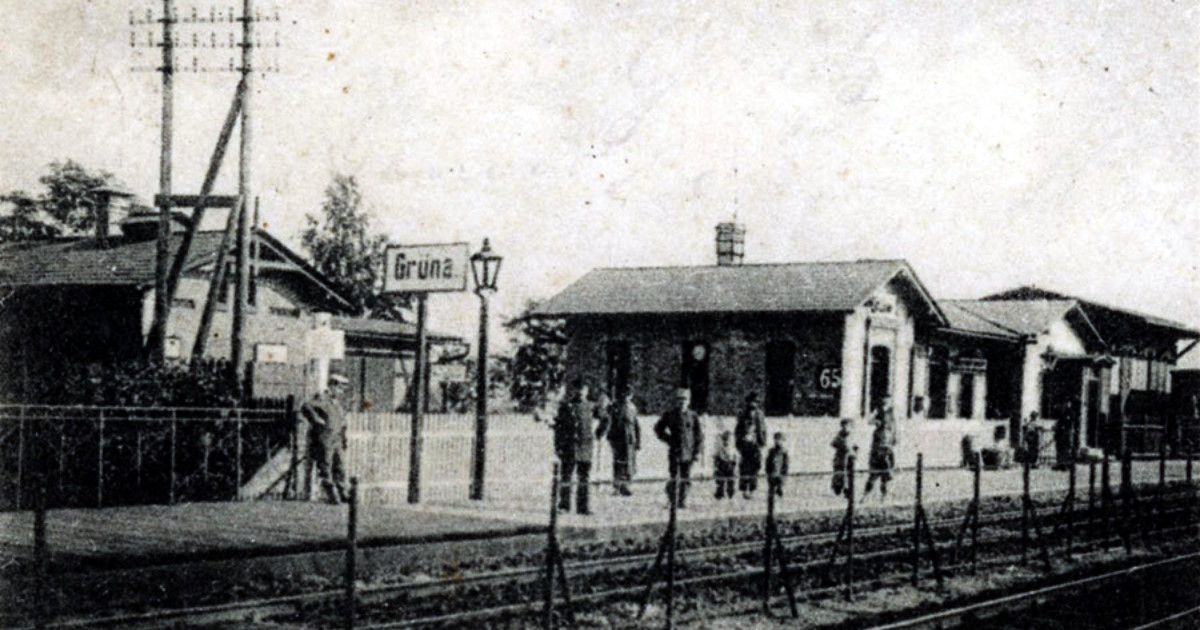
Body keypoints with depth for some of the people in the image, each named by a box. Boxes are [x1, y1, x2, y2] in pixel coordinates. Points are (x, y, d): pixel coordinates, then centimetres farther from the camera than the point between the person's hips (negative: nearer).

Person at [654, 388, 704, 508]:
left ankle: (683, 501, 10)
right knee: (674, 477, -3)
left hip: (688, 452, 1)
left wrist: (697, 451, 2)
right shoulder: (669, 415, 3)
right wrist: (668, 439, 3)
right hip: (674, 451, -1)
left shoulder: (693, 416, 5)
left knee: (686, 478, 3)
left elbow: (699, 435, 8)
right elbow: (658, 429, 14)